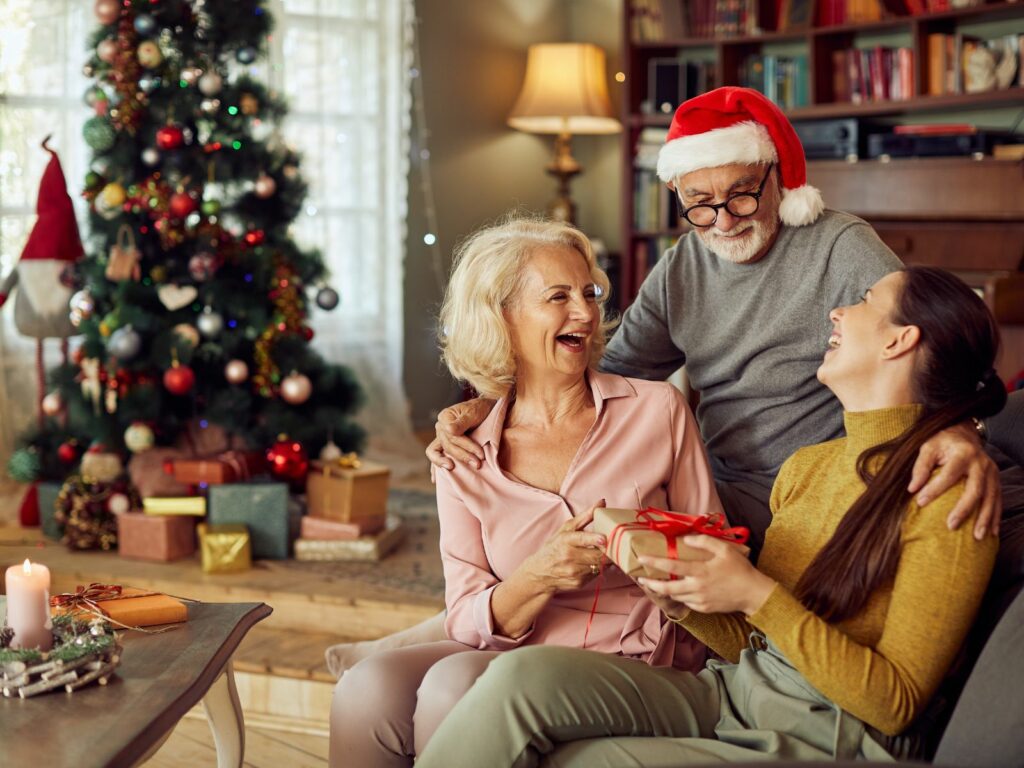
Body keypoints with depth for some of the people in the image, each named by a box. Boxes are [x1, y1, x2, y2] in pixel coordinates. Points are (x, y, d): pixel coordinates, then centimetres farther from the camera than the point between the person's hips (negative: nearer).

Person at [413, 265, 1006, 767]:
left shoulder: (951, 490, -11)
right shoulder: (805, 466, 13)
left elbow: (896, 704, -13)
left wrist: (756, 594, -19)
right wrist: (683, 599, -5)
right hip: (733, 693, 7)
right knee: (526, 675, -20)